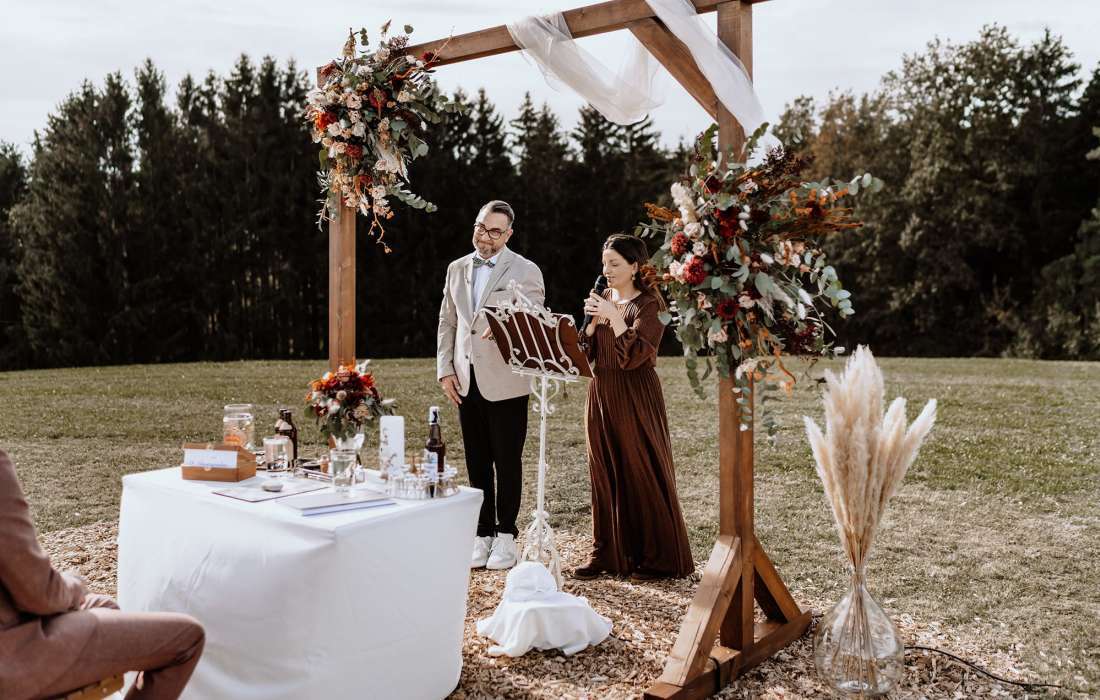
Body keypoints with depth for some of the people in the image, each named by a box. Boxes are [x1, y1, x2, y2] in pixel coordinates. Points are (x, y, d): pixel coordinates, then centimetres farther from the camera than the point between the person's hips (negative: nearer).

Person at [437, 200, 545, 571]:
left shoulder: (526, 271, -4)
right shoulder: (457, 269, 12)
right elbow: (447, 322, 14)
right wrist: (445, 370, 5)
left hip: (504, 382, -4)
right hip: (466, 380, 4)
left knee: (507, 461, 4)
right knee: (477, 462, 10)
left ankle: (506, 535, 17)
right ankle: (483, 533, 21)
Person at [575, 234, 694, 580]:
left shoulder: (649, 304, -9)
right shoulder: (603, 299, 11)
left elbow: (634, 354, -20)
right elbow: (586, 352, 9)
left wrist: (613, 316, -20)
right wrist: (593, 321, -6)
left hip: (635, 397, -6)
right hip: (601, 394, 7)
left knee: (642, 474, 0)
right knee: (604, 474, 10)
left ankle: (658, 557, 12)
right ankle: (607, 553, 21)